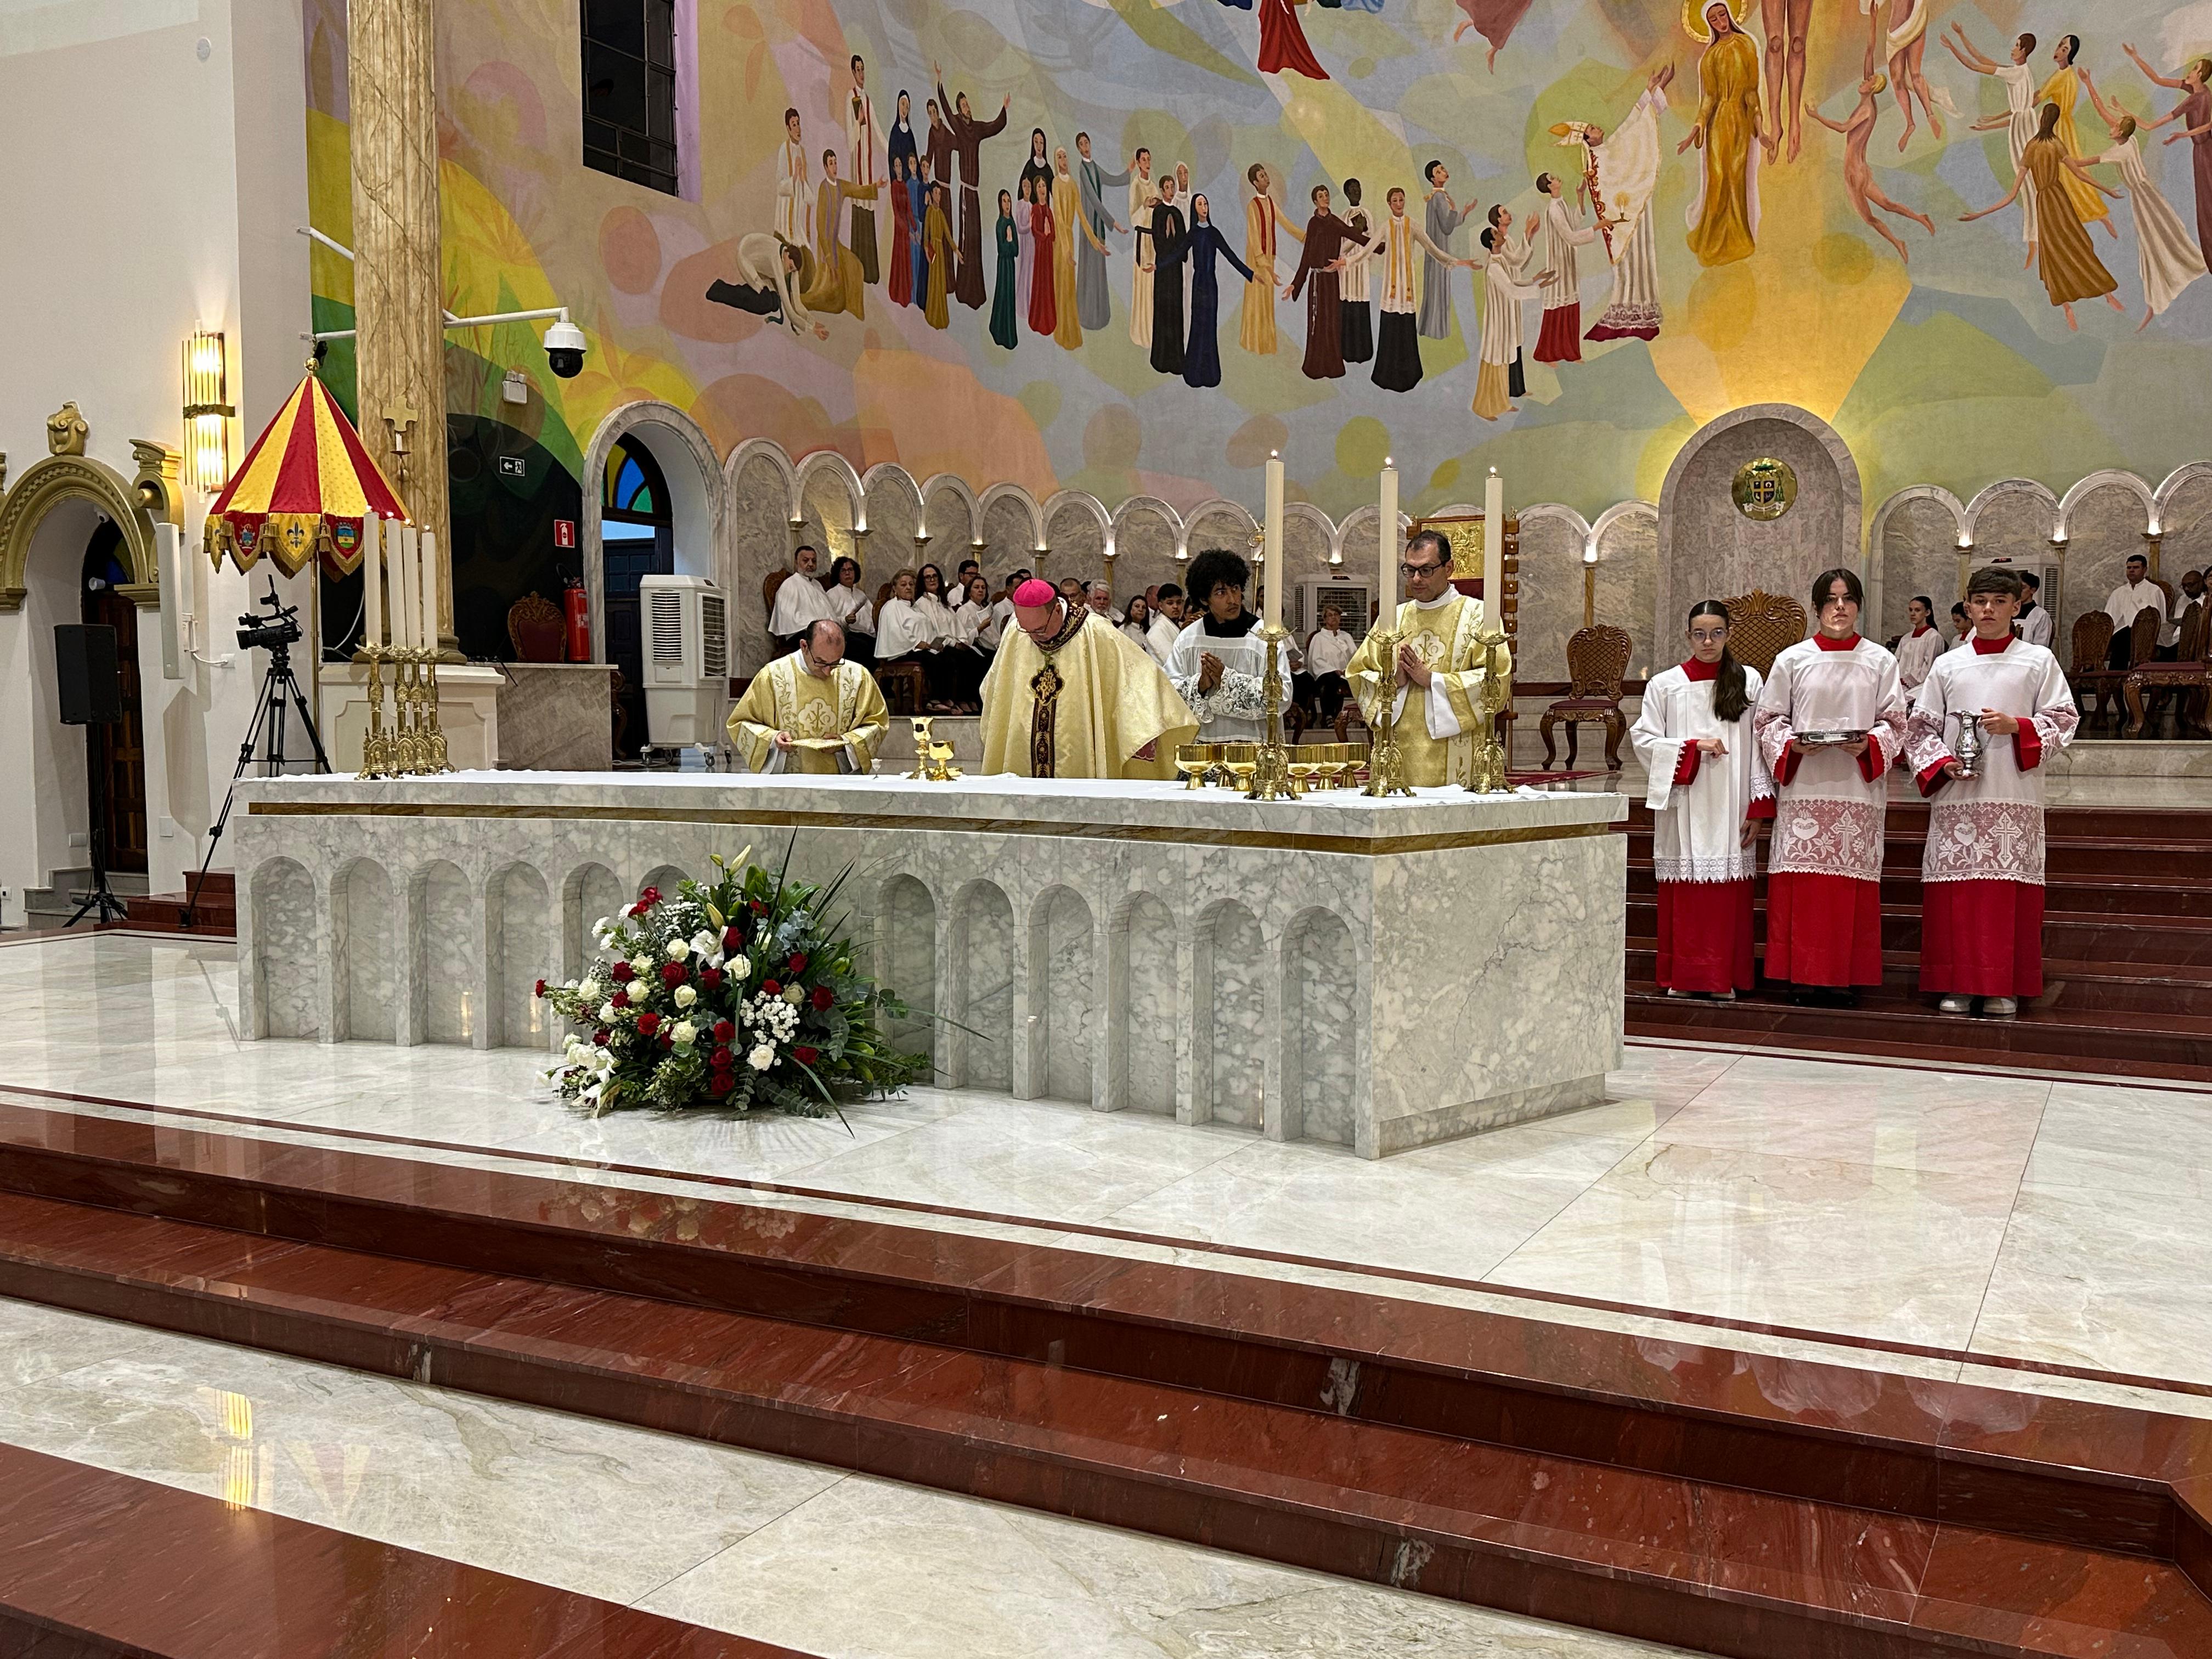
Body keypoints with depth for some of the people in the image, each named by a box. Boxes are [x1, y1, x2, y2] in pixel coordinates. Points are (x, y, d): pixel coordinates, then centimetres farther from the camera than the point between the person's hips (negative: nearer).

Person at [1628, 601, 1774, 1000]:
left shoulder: (1749, 681, 5)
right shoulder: (1665, 685, 5)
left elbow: (1760, 746, 3)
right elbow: (1642, 739, 2)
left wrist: (1759, 807, -2)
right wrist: (1693, 748, -12)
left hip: (1731, 810, 0)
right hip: (1684, 810, 0)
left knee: (1728, 893, 0)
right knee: (1685, 893, 1)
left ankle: (1724, 978, 8)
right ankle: (1683, 978, 9)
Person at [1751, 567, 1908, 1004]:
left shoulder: (1880, 661, 10)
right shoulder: (1792, 660, 10)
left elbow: (1894, 722, 8)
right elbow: (1769, 719, 9)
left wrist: (1869, 744, -12)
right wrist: (1793, 745, -10)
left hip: (1857, 789, 0)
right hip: (1803, 789, 0)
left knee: (1851, 883, -2)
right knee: (1803, 882, -4)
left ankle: (1845, 976, 4)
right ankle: (1805, 973, 2)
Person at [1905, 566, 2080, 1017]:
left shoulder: (2039, 661, 9)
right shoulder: (1948, 666, 13)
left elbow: (2063, 721, 4)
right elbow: (1921, 727, 11)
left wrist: (2016, 726, -13)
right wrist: (1942, 763, -6)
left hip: (2014, 798, -1)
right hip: (1956, 798, 2)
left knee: (2009, 891, -4)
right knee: (1955, 891, -1)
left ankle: (2004, 988, 3)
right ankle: (1958, 984, 5)